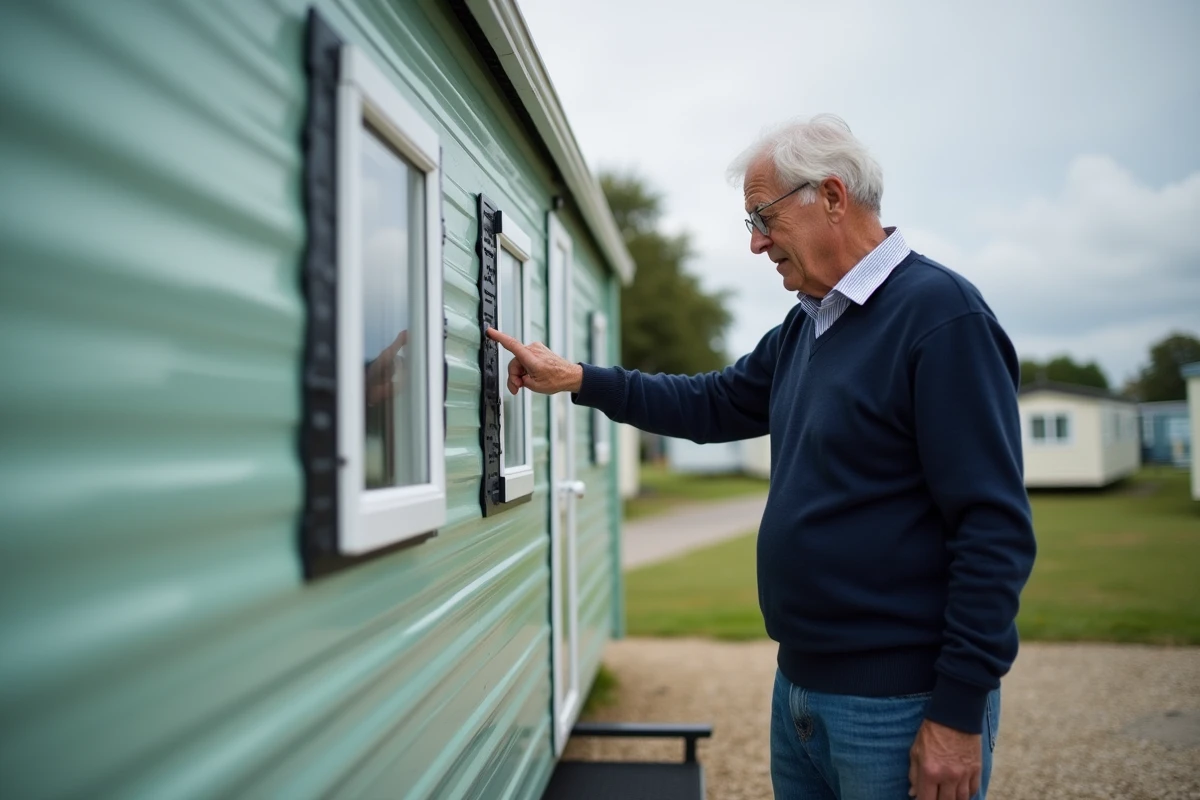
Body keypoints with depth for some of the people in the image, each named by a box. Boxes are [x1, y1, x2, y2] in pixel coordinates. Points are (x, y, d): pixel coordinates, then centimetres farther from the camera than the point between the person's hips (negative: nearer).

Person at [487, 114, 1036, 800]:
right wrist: (576, 379, 12)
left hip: (899, 708, -8)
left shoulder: (941, 313, -17)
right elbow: (712, 405, 18)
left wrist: (959, 712, -19)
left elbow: (996, 528, -20)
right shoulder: (803, 326, 10)